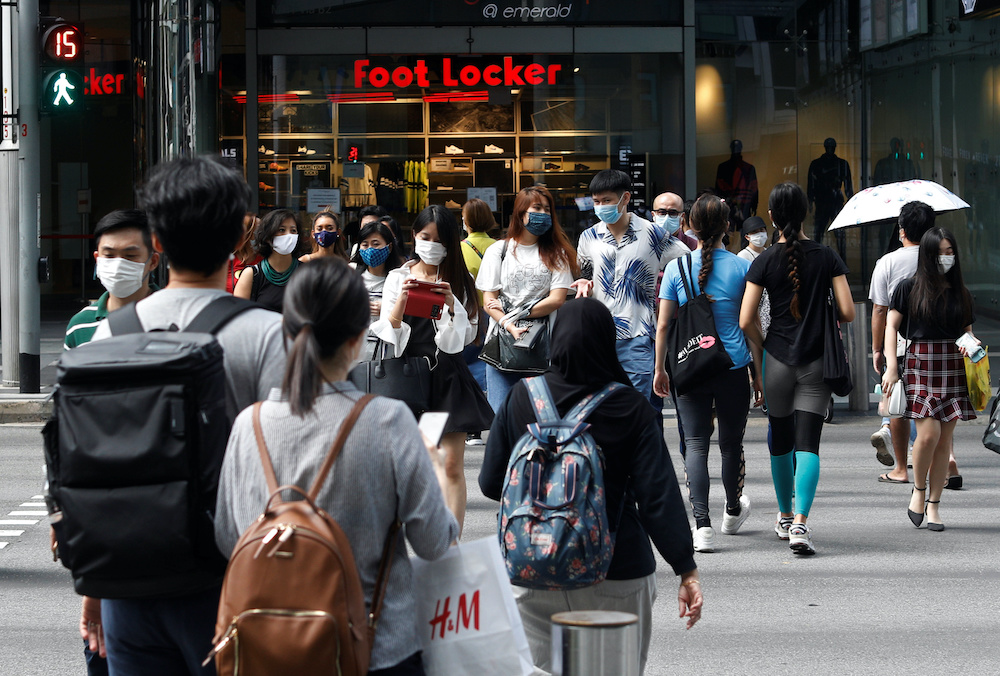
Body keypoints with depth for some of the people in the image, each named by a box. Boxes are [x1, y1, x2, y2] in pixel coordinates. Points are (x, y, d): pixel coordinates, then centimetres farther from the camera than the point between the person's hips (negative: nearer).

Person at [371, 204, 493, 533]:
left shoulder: (461, 281, 7)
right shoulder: (397, 278, 8)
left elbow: (468, 335, 2)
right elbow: (387, 333, 2)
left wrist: (453, 305, -14)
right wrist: (401, 301, -15)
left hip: (447, 376, -1)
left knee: (452, 465, -5)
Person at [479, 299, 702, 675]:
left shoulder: (521, 398, -3)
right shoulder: (633, 411, -8)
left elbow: (491, 484, 5)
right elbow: (659, 496, -11)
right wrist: (687, 571, -6)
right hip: (615, 574, -2)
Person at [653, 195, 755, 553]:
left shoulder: (676, 267, -1)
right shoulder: (742, 267, -3)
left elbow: (663, 325, 1)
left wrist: (659, 369, 11)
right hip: (733, 366, 0)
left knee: (695, 444, 0)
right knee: (731, 442, 15)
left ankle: (702, 523, -13)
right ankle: (733, 512, 36)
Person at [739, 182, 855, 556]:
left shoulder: (764, 261, -5)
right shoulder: (827, 256, -4)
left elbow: (746, 321, -7)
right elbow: (847, 312, -6)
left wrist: (760, 355, 10)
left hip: (777, 359, 1)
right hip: (816, 362, -1)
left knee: (781, 440, 16)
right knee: (807, 443, -3)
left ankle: (785, 517, 30)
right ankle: (800, 524, -18)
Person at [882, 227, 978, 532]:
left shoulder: (961, 293, 12)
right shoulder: (909, 288, 2)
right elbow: (891, 326, 2)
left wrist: (972, 344, -4)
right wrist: (891, 367, -7)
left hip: (952, 368, 3)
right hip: (920, 365, -3)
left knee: (944, 439, 1)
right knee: (928, 434, -15)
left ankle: (933, 505, 9)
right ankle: (918, 491, 9)